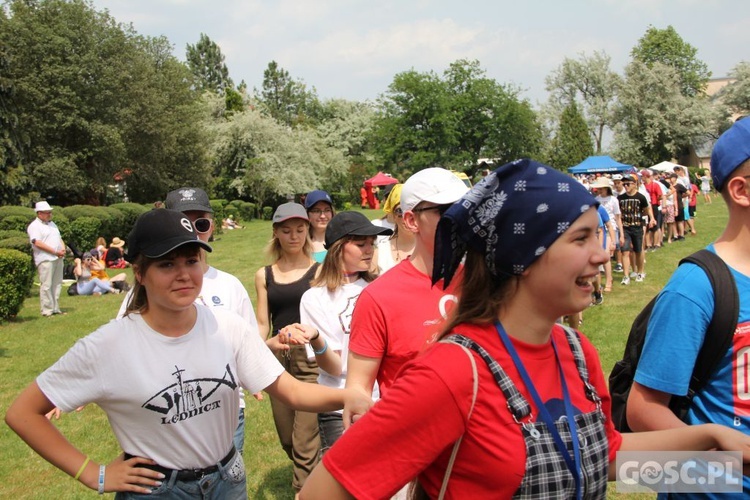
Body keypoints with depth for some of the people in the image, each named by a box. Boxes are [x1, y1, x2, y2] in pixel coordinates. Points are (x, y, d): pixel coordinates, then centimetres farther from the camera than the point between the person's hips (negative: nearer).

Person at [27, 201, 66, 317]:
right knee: (46, 285, -8)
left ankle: (55, 308, 14)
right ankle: (47, 310, -4)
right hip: (45, 259, -8)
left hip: (58, 258, 8)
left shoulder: (52, 224, 21)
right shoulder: (34, 226, -5)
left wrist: (63, 249, 2)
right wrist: (55, 252, -16)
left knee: (57, 284, 8)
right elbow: (38, 243, -16)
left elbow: (59, 238, 23)